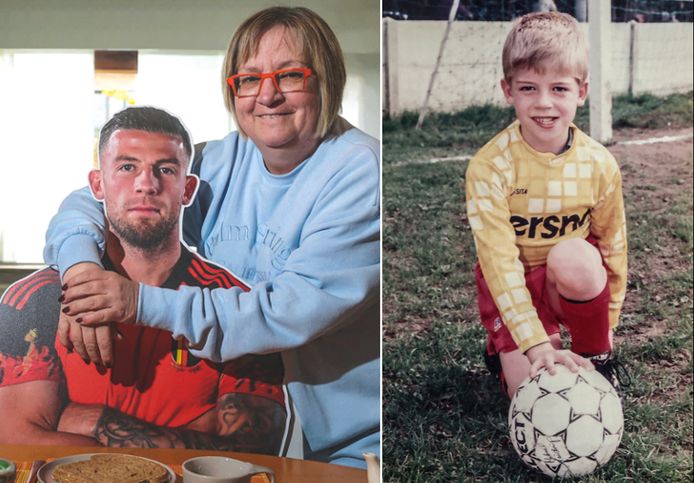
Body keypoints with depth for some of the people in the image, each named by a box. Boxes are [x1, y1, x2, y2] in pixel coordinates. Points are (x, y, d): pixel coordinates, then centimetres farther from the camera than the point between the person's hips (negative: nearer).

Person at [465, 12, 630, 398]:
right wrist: (535, 343, -33)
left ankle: (597, 359, -7)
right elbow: (500, 262, -25)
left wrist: (606, 323, 4)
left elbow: (613, 246, 2)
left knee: (575, 257, -34)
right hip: (512, 287, -1)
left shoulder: (600, 164, -12)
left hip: (575, 283, 2)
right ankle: (505, 346, 18)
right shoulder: (489, 167, -21)